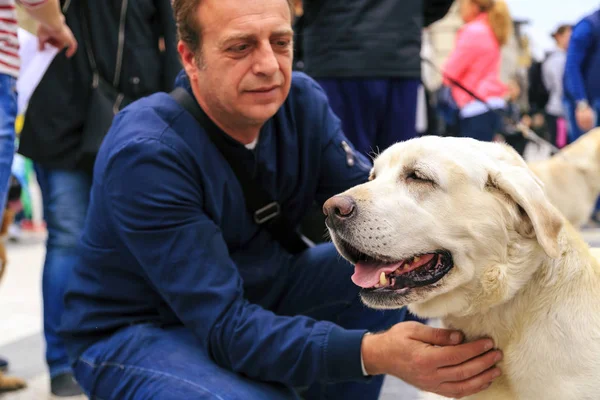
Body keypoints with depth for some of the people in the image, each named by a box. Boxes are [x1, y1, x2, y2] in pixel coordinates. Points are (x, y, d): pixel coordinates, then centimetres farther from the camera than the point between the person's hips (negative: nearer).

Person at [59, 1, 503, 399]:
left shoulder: (302, 102, -9)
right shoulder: (145, 153, -29)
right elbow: (224, 326, -34)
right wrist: (372, 353, -47)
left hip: (254, 294, 7)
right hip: (136, 331, -6)